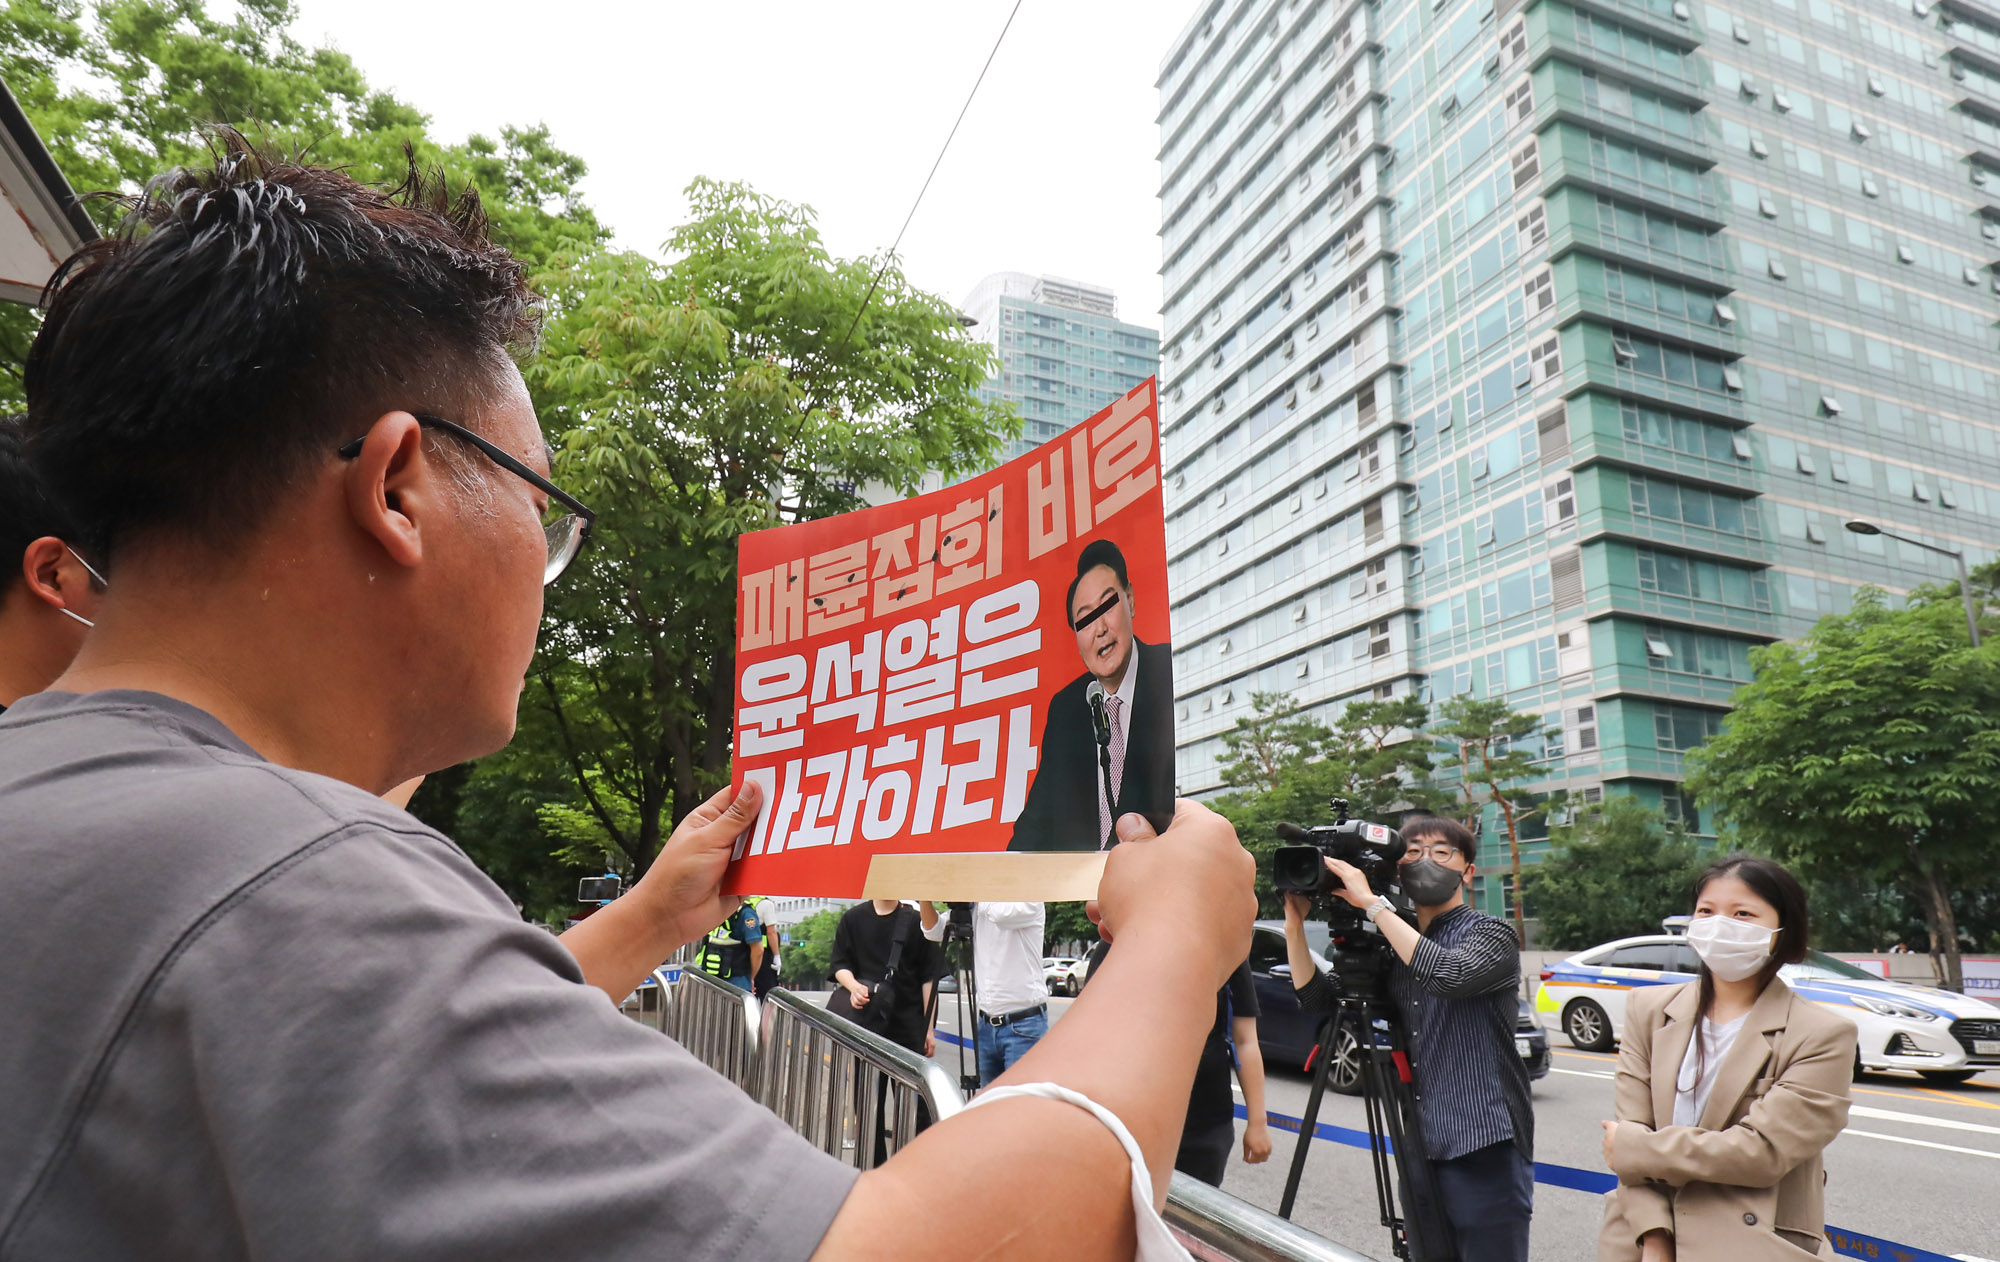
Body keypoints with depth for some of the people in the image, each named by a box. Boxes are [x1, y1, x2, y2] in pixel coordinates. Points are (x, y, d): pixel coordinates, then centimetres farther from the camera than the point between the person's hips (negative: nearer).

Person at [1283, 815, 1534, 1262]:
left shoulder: (1491, 933, -4)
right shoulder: (1395, 949, 13)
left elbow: (1450, 974, -26)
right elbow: (1315, 998, 11)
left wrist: (1372, 903, -25)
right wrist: (1294, 924, -2)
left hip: (1485, 1153, -6)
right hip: (1423, 1149, 6)